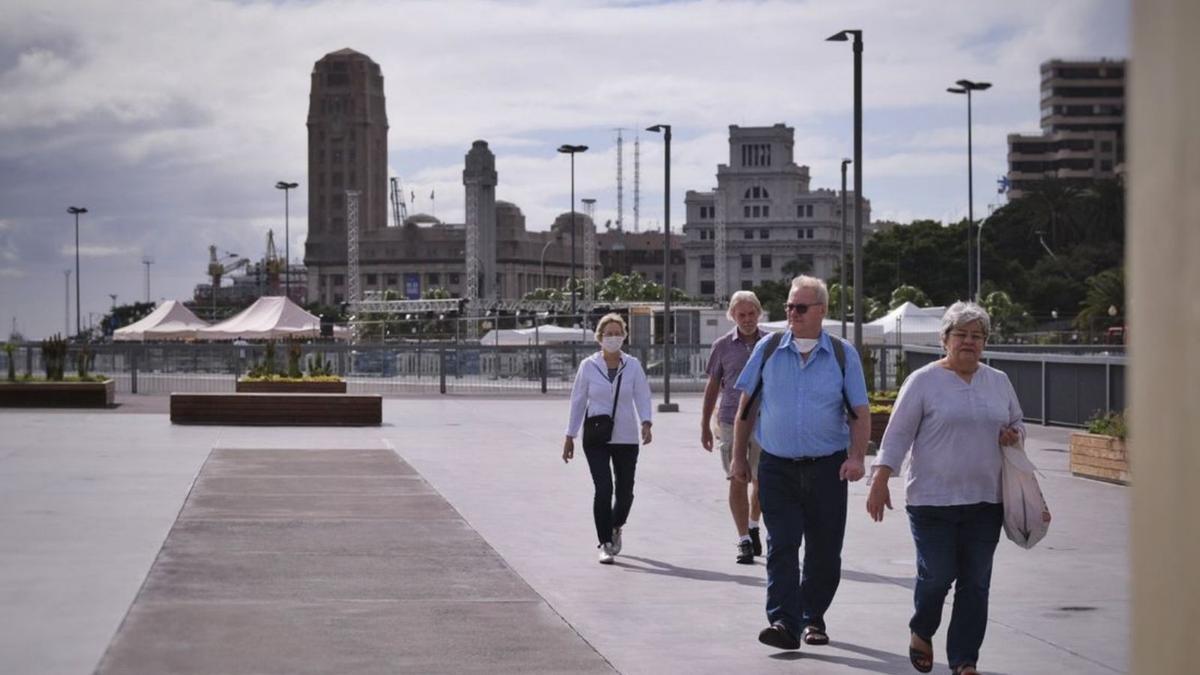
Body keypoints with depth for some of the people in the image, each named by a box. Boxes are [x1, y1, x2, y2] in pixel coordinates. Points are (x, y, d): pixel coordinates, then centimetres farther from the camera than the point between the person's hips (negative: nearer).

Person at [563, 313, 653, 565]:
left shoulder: (633, 366, 2)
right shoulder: (588, 366, 0)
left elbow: (642, 397, -4)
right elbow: (578, 401, 5)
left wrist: (646, 423, -23)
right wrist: (570, 437, 6)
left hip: (626, 438, 1)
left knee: (625, 491, 7)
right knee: (603, 489, -13)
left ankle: (615, 526, 39)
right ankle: (605, 544, -5)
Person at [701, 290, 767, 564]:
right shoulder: (723, 346, 3)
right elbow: (713, 387, 10)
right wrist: (705, 425, 9)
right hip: (732, 421, -1)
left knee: (761, 482, 8)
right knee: (737, 482, -4)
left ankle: (753, 526, 33)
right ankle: (744, 541, -1)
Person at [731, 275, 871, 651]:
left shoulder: (843, 355, 3)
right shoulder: (768, 349, 5)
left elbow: (860, 413, 2)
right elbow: (746, 406, 10)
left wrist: (856, 457, -12)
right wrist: (738, 457, 8)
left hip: (827, 468, 0)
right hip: (777, 466, 0)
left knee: (824, 550, 6)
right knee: (781, 546, -9)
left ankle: (813, 619, 23)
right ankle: (784, 623, -14)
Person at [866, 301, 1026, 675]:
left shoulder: (999, 382, 12)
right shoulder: (923, 381, -2)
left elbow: (1017, 423, 24)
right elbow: (897, 434, -4)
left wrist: (1013, 434, 0)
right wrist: (880, 482, -10)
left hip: (984, 501, 4)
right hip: (933, 500, -4)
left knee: (975, 584, 3)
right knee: (937, 575, -3)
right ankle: (921, 633, 26)